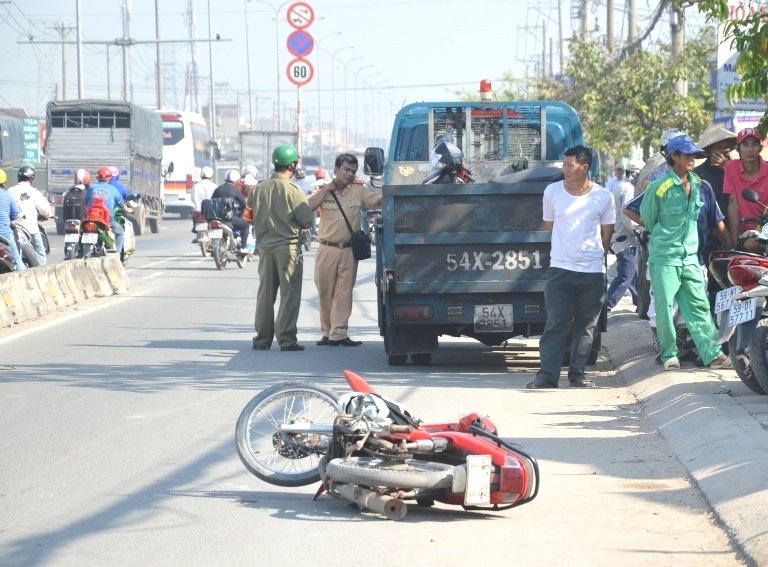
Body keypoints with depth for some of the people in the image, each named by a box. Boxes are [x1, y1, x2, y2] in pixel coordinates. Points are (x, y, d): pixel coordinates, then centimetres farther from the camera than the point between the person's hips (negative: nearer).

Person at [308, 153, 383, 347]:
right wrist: (327, 189, -10)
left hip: (348, 250, 0)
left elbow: (380, 200, -4)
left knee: (343, 293, -3)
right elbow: (308, 206, -12)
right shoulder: (324, 190, 4)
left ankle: (339, 334, -4)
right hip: (327, 249, 0)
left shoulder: (359, 190, 3)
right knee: (325, 292, 5)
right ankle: (327, 332, 14)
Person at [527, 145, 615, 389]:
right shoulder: (552, 191, 0)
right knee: (555, 323, -4)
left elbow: (607, 233, 9)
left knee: (586, 325, 5)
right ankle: (547, 374, -4)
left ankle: (577, 374, 13)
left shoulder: (603, 197, -2)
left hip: (592, 271, 0)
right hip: (560, 268, 0)